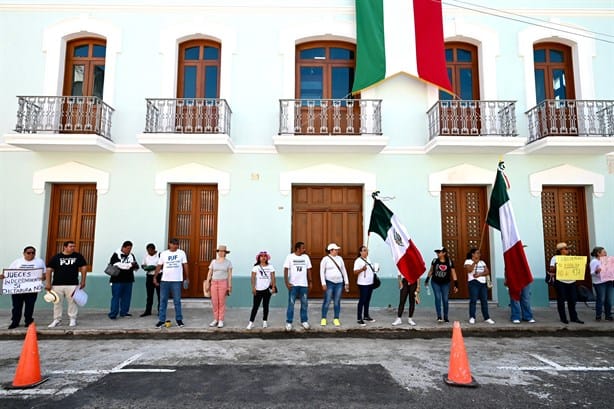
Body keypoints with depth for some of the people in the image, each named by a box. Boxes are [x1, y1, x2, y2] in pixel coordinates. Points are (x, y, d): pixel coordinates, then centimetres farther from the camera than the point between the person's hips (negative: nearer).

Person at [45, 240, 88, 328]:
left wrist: (83, 281, 7)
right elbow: (49, 270, 4)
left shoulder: (78, 256, 4)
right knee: (57, 303, 8)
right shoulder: (56, 257, 3)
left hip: (72, 284, -1)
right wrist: (48, 283, -2)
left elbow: (83, 267, 10)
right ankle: (57, 320, 20)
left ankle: (73, 319, 11)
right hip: (57, 284, 1)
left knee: (72, 302, 0)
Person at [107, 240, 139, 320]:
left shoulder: (131, 255, 11)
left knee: (126, 297, 9)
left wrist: (135, 266, -12)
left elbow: (135, 267, 12)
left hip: (128, 280, 5)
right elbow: (118, 265, -20)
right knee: (116, 297, -2)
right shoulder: (116, 255, -6)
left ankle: (124, 312, 18)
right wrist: (130, 264, -21)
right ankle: (113, 314, 3)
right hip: (117, 280, -5)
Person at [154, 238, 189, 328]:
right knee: (163, 301, 5)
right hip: (164, 280, 2)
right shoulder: (163, 253, 6)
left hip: (177, 281, -2)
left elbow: (185, 265, 2)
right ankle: (161, 320, 12)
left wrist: (186, 278, 0)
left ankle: (179, 319, 14)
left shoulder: (181, 253, 2)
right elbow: (159, 266, 6)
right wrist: (155, 277, -1)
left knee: (177, 301, 4)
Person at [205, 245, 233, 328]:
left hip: (223, 283, -2)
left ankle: (221, 321, 7)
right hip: (214, 283, 2)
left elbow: (230, 275, 1)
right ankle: (215, 320, 15)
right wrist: (207, 284, 5)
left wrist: (229, 286, -4)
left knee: (222, 302, -1)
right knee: (214, 302, 2)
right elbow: (209, 273, 11)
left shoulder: (228, 262, 4)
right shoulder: (213, 262, 10)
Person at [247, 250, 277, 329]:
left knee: (265, 305, 9)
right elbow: (253, 277, -3)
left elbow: (273, 277, 3)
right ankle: (251, 322, 1)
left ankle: (264, 321, 19)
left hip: (267, 289, 1)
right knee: (255, 306, -2)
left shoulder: (270, 266, 6)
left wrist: (273, 287, -6)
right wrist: (253, 287, -12)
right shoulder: (256, 267, 2)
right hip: (258, 289, -1)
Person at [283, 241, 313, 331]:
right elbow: (286, 270, -7)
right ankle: (289, 322, 9)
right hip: (293, 284, -3)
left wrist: (310, 282, 9)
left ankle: (304, 321, 20)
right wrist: (286, 282, -14)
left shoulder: (306, 257, 5)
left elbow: (309, 270, 10)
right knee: (291, 304, 1)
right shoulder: (290, 257, -5)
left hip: (304, 284, 3)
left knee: (304, 304, 8)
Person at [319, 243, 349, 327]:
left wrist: (346, 282, 10)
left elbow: (344, 271, 13)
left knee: (337, 302, 5)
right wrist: (323, 283, -10)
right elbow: (322, 271, -5)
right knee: (327, 301, -3)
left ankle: (336, 319, 15)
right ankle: (323, 319, 9)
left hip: (339, 283, 4)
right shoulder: (325, 259, -4)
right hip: (329, 283, -4)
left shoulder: (339, 258, 9)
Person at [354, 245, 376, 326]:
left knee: (367, 300, 15)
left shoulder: (368, 259, 14)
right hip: (363, 284, -8)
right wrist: (362, 269, -35)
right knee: (362, 301, -6)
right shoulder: (358, 260, -13)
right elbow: (355, 272, -20)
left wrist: (374, 269, 7)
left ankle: (366, 316, 26)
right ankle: (359, 319, -1)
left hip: (370, 283, 8)